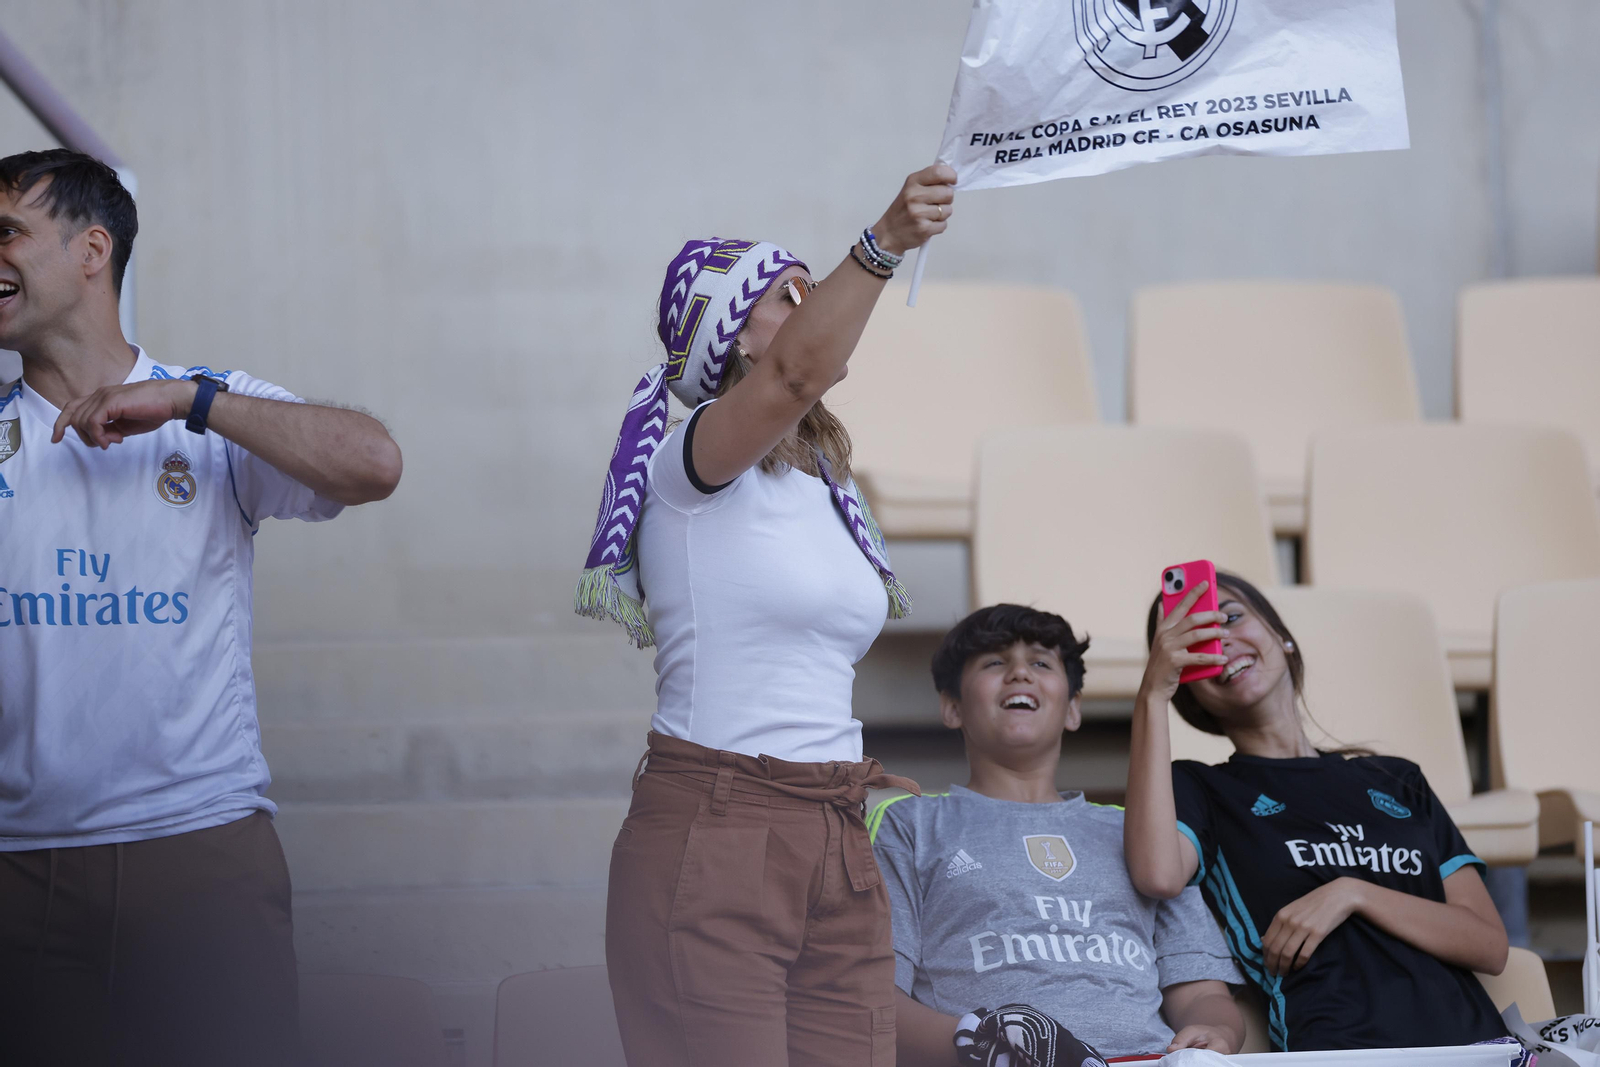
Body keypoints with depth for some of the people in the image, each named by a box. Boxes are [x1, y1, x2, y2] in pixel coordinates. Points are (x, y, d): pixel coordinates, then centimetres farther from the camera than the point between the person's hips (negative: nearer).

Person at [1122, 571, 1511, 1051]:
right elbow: (1158, 875, -9)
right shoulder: (1198, 791, 17)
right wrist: (1153, 695, -3)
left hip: (1472, 1038, 3)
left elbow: (1490, 947, 14)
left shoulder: (1398, 782, 25)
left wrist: (1351, 894, -1)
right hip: (1342, 1050, -3)